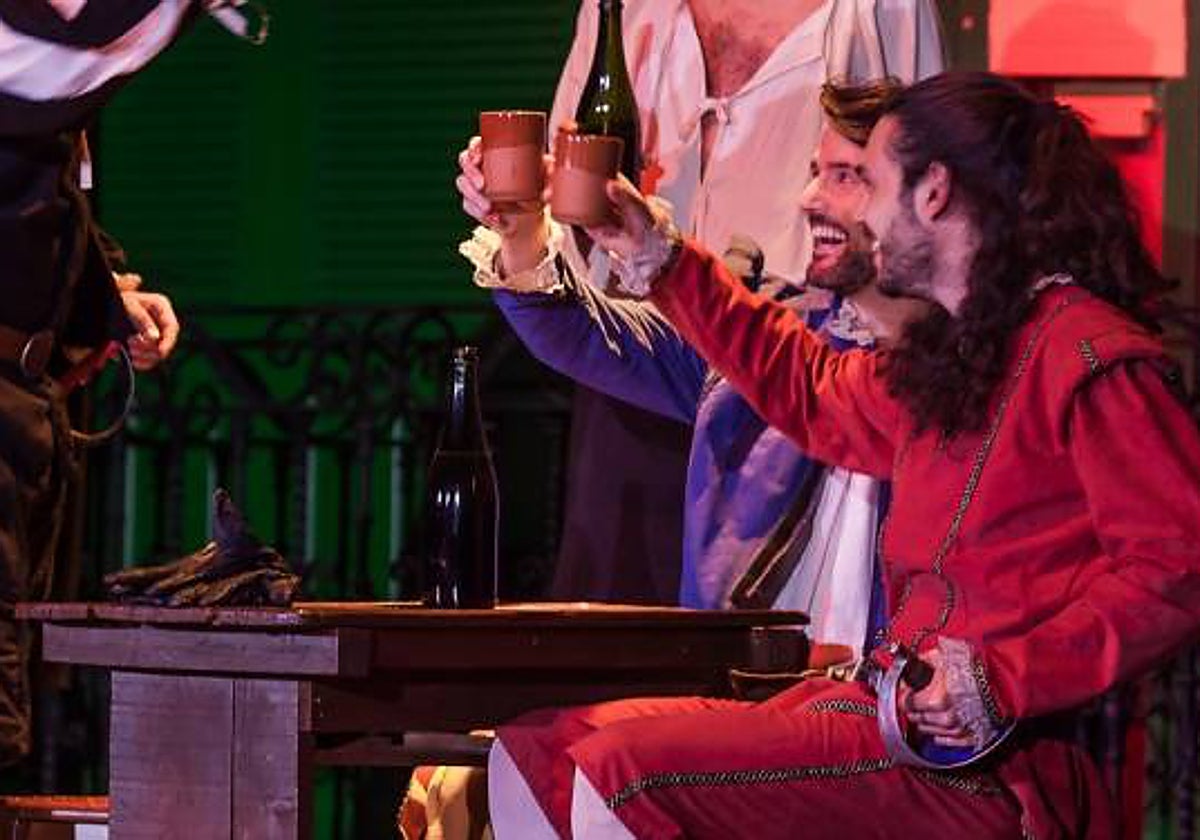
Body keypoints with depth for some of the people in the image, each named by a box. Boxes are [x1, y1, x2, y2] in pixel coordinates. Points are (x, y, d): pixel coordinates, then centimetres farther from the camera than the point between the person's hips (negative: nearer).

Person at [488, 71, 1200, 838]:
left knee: (626, 776, -24)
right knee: (541, 754, 4)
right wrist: (657, 258, 40)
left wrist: (1001, 680, -25)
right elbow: (814, 390, 39)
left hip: (987, 770, -10)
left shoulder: (1086, 358, -10)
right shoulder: (950, 358, 20)